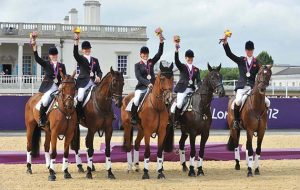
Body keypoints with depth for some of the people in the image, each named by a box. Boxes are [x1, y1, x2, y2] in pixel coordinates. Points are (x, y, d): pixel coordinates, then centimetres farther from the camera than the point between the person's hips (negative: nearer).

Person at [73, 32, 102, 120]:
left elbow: (99, 71, 15)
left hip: (93, 82, 4)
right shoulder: (80, 59, 8)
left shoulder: (95, 60, 21)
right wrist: (76, 42, -27)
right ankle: (79, 115, -17)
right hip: (83, 81, -4)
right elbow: (75, 53, -13)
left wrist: (98, 77, -9)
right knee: (79, 97, -27)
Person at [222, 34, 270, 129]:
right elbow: (229, 54, 0)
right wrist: (225, 42, -12)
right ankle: (236, 120, -12)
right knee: (238, 101, -32)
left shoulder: (257, 63, 12)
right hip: (242, 86, -2)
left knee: (267, 102, -13)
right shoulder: (240, 60, 10)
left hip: (253, 87, 2)